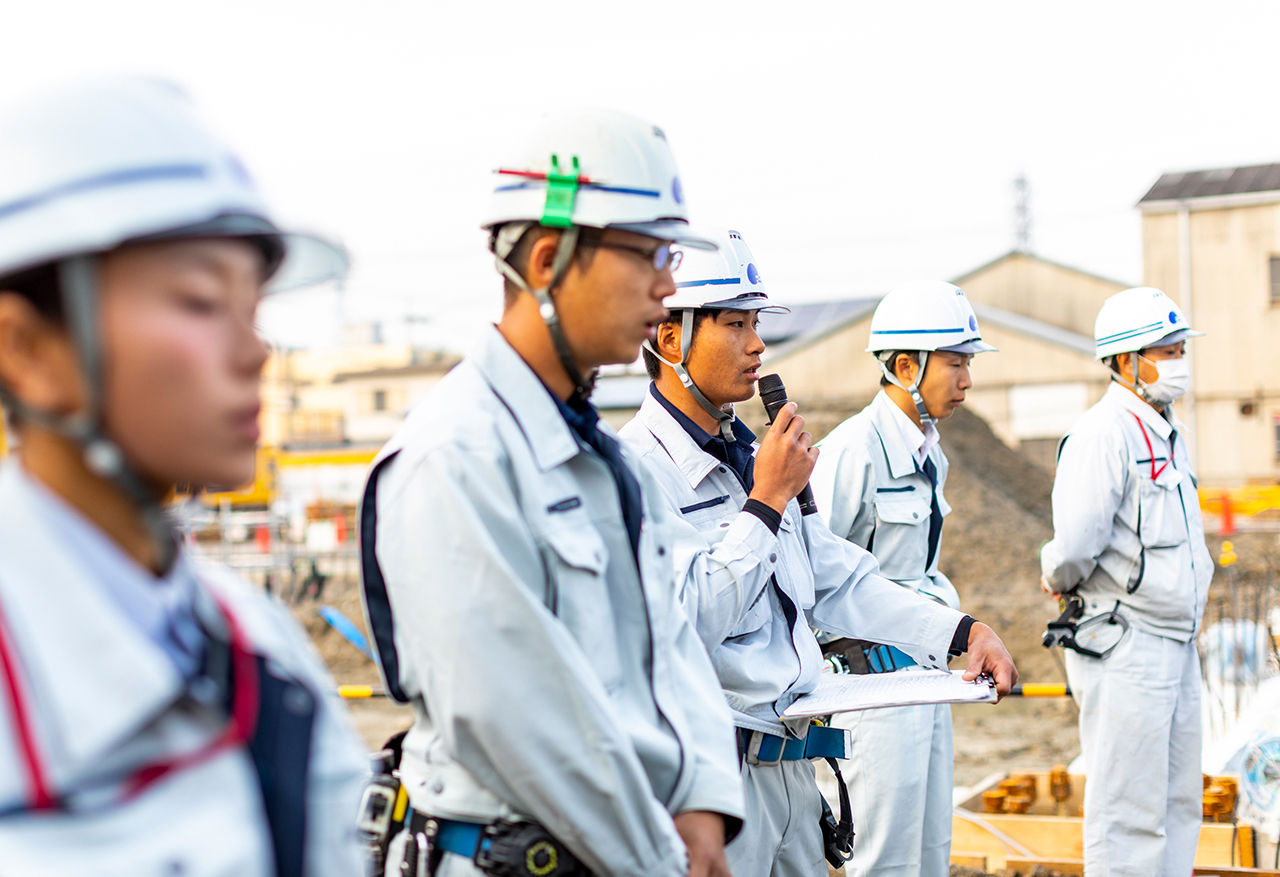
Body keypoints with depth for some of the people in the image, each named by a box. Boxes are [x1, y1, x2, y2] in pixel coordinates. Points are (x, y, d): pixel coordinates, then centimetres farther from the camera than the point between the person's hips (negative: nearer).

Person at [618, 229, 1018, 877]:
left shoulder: (750, 455, 15)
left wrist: (962, 632, 7)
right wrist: (768, 499, -16)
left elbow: (841, 582, 18)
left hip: (789, 766, 8)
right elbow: (685, 622, -24)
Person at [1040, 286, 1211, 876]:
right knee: (1129, 813, -4)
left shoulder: (1169, 433, 15)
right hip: (1124, 648, -9)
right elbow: (1074, 547, -23)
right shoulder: (1101, 433, -16)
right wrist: (1063, 584, -4)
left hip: (1177, 644, 9)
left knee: (1177, 806, 14)